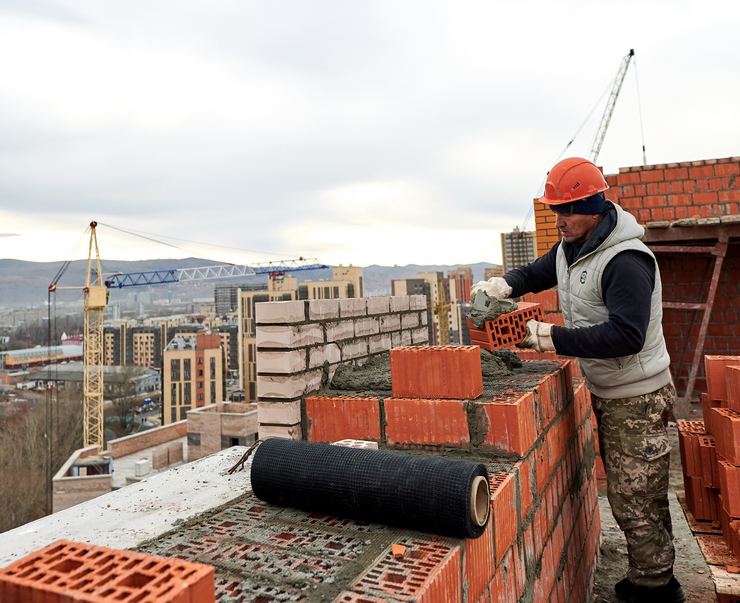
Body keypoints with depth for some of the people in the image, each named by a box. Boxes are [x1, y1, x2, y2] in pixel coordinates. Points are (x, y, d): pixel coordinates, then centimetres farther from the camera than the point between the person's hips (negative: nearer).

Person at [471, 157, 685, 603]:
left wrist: (554, 339, -31)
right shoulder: (570, 248, 5)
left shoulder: (626, 261, -24)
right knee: (624, 492, 19)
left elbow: (626, 336, -30)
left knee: (635, 500, 1)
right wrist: (503, 285, -3)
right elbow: (536, 273, 19)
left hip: (636, 399, -9)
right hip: (606, 394, 9)